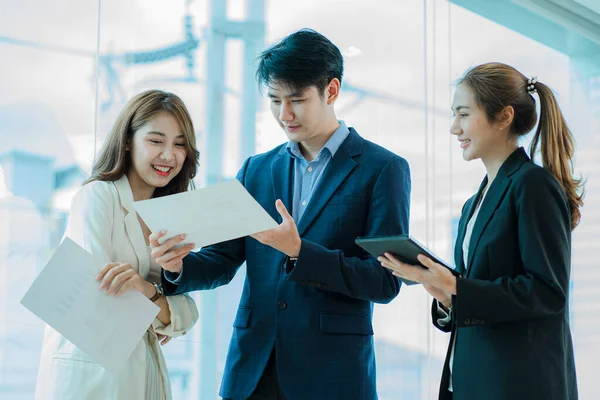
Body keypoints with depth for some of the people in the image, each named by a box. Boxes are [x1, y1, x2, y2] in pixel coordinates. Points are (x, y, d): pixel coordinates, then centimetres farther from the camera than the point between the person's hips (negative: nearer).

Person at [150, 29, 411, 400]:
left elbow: (385, 281, -9)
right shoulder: (256, 169, 11)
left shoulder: (383, 169, -3)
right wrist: (178, 265, -13)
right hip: (254, 369, 4)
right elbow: (223, 261, 9)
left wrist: (299, 252, -20)